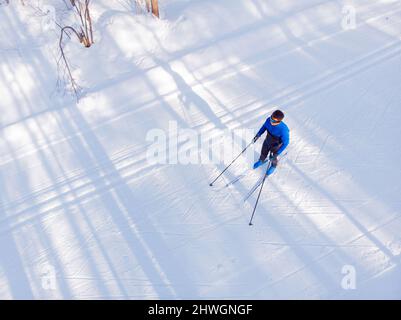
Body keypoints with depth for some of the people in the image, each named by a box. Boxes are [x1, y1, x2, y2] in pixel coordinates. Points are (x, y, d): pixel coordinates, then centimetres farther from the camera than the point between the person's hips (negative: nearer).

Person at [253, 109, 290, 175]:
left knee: (273, 158, 25)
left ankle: (273, 166, 60)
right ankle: (261, 161, 64)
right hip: (267, 142, 4)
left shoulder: (283, 130, -42)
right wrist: (258, 135, -15)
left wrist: (277, 153, -28)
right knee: (263, 153, 30)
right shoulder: (269, 120, -29)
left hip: (275, 146, -3)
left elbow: (285, 142, -27)